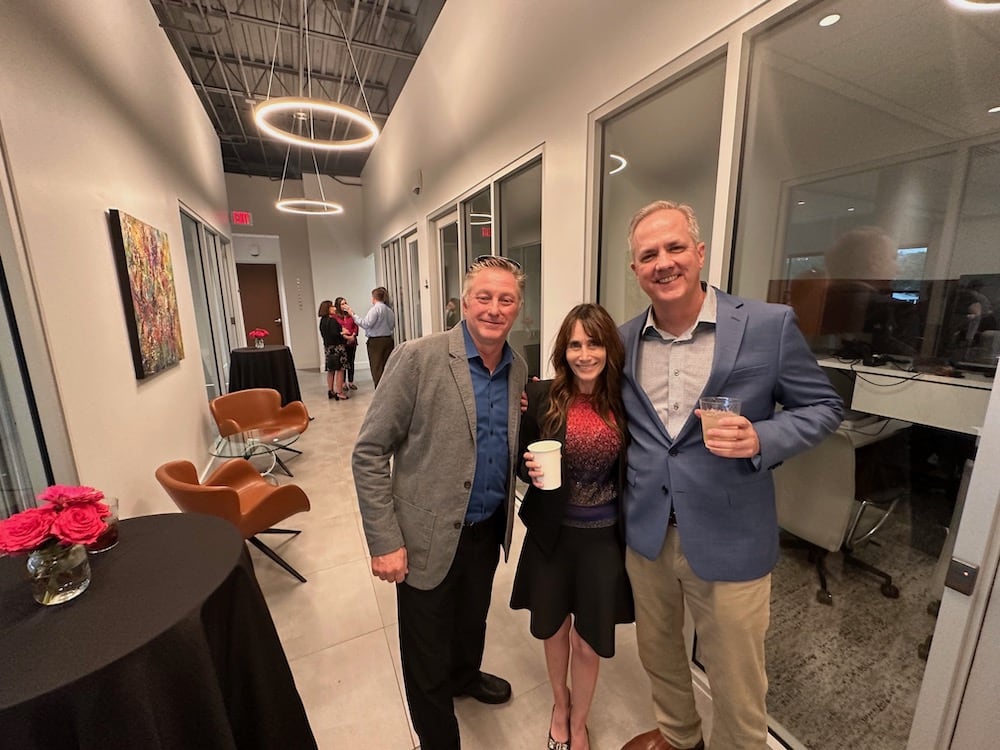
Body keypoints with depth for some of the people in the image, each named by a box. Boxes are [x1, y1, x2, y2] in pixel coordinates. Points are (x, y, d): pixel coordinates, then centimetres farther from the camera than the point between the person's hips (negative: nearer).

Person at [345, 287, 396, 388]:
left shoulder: (375, 309, -11)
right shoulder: (390, 310, 10)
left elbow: (366, 324, -16)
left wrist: (353, 314, -11)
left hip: (376, 342, -6)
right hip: (388, 340, 7)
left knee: (377, 369, -2)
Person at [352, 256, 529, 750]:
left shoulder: (519, 369, -1)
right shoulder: (418, 359, -19)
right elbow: (369, 454, -16)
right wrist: (385, 542, -16)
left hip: (489, 528, 6)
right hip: (429, 536, -5)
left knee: (472, 620, 30)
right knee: (427, 658, 16)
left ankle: (466, 675, 62)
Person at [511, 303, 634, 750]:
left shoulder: (625, 401, -9)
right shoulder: (541, 396, -12)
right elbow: (521, 461, -3)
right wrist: (531, 470, -23)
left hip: (604, 538, 0)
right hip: (552, 534, 0)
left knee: (589, 641, 16)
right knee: (554, 628, 23)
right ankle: (559, 705, 56)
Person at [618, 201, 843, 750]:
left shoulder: (769, 325, -11)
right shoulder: (624, 338, -1)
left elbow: (823, 407, -2)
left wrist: (760, 439, -21)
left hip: (729, 540, -3)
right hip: (646, 534, 4)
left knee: (736, 684, 17)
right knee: (657, 653, 27)